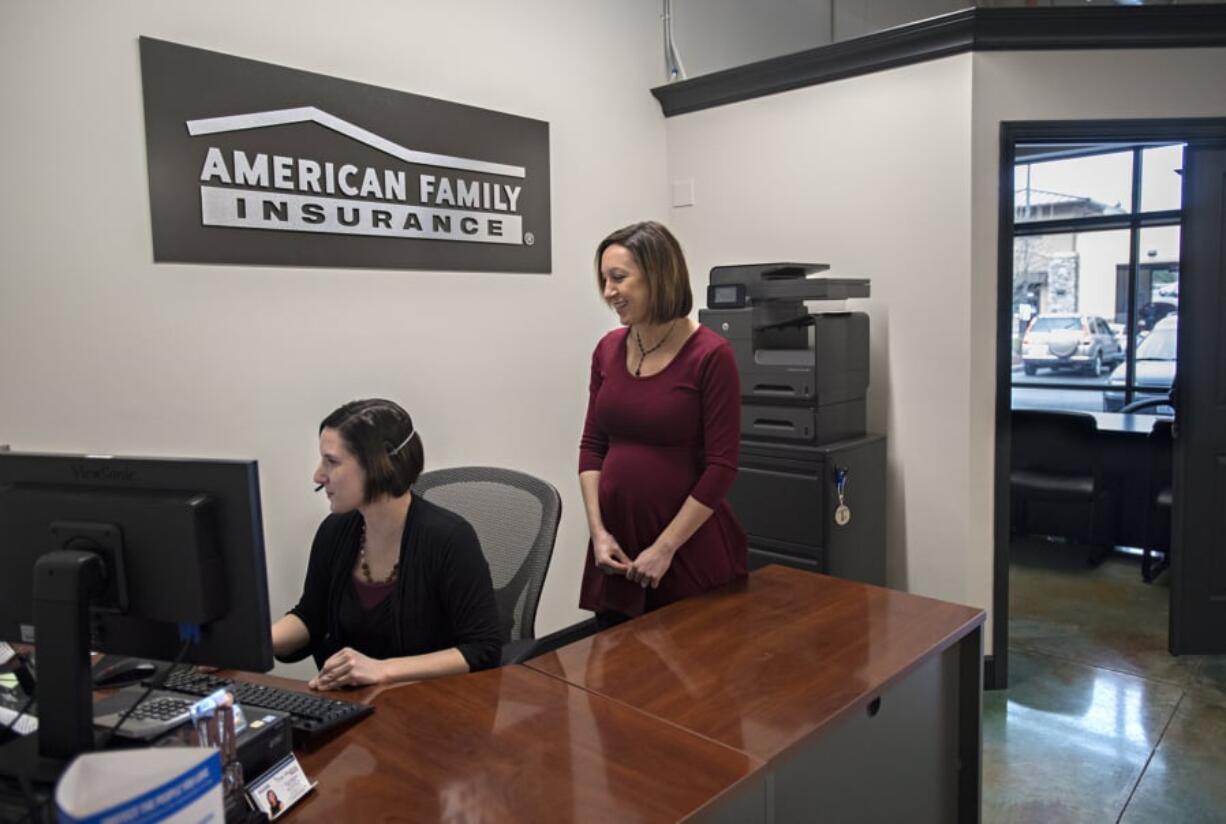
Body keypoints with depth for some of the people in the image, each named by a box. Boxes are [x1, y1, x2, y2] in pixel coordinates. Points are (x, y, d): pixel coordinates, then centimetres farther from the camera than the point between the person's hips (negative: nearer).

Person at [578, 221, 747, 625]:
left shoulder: (710, 355, -13)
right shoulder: (608, 349, 4)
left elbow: (721, 466, -13)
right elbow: (592, 445, 7)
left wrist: (665, 547, -12)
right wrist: (597, 530, -3)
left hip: (690, 548, -4)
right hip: (618, 542, 5)